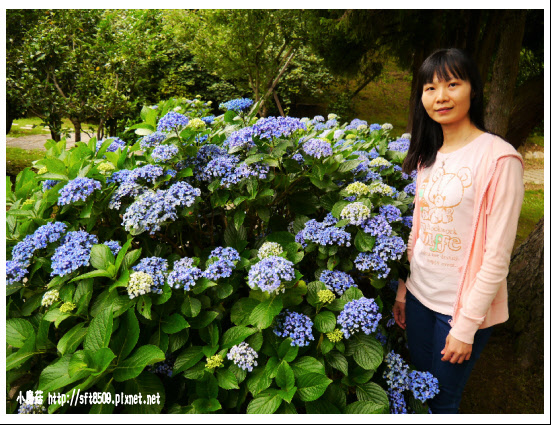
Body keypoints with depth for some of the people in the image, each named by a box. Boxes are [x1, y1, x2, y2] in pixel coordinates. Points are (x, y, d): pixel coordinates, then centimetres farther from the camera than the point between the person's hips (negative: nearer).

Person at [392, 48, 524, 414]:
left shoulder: (499, 157, -17)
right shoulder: (426, 157, 4)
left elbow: (497, 255, -18)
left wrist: (466, 325, -15)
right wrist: (402, 289, 10)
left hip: (466, 306, -5)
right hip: (420, 295, 6)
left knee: (443, 401, 13)